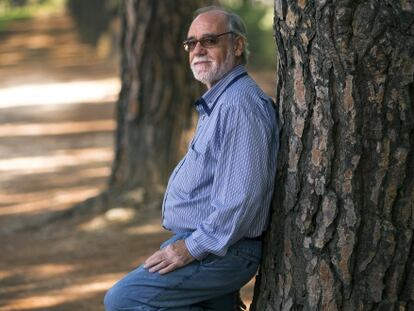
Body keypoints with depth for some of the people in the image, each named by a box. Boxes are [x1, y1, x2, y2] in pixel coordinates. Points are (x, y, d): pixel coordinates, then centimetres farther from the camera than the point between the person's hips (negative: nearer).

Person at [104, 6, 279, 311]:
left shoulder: (240, 105, -19)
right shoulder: (218, 102, 18)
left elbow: (242, 195, -26)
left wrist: (193, 248, -20)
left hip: (216, 250, -11)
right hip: (212, 245, 11)